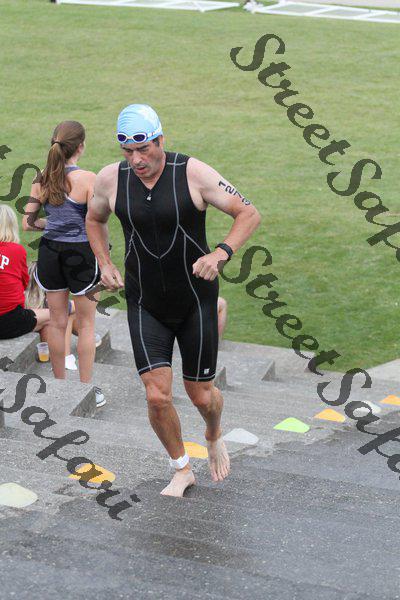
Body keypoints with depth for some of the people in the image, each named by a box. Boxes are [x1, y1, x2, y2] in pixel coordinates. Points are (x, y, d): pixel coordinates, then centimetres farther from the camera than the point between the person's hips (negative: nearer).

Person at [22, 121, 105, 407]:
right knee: (86, 323, 10)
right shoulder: (87, 179, -16)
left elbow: (28, 223, 3)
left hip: (50, 251, 5)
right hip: (80, 253, -4)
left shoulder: (42, 180, -1)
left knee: (57, 321, 16)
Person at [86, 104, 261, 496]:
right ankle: (182, 470, 17)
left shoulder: (193, 173, -14)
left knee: (201, 395, 8)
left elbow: (249, 214, -8)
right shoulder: (110, 179, -6)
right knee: (157, 396, -9)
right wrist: (105, 265, 3)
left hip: (196, 300, -1)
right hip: (145, 305, 2)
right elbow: (94, 219, 16)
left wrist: (221, 254, -23)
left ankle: (214, 436, 45)